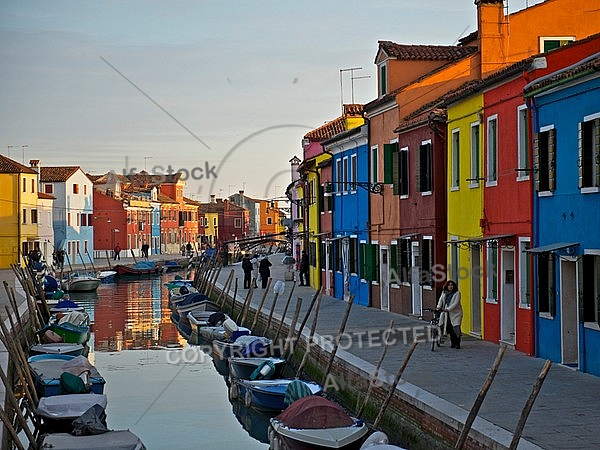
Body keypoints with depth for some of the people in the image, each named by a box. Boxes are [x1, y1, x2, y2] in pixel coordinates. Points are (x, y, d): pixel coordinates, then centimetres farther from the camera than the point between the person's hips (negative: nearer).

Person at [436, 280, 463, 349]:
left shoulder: (457, 293, -6)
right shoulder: (444, 293, 10)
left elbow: (455, 303, -14)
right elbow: (441, 300, 7)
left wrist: (448, 309, -24)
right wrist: (439, 307, -13)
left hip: (455, 313, -5)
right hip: (447, 314, 5)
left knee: (456, 328, -13)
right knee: (449, 329, 3)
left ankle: (457, 344, -7)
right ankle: (453, 343, 15)